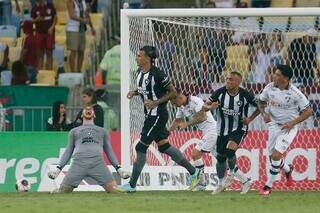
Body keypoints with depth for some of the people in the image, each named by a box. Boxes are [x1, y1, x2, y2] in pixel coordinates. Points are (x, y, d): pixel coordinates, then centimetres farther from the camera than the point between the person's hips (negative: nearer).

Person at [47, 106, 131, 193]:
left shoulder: (102, 131, 32)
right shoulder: (74, 131, 30)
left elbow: (109, 152, 27)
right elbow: (68, 152, 25)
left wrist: (118, 168, 12)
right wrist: (58, 168, 10)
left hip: (98, 163, 0)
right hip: (78, 162, 0)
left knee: (115, 191, -18)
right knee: (62, 192, -10)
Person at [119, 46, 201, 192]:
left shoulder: (157, 74, -20)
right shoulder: (139, 72, 6)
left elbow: (173, 92, -13)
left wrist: (156, 102, -21)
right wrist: (134, 92, 3)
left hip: (158, 116, -9)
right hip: (149, 115, 9)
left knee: (141, 148, -6)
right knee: (163, 147, 15)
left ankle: (132, 185, 1)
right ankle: (193, 172, 26)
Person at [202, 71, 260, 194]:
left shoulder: (245, 95, -15)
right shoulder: (220, 92, -11)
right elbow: (204, 107, -8)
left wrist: (250, 119, -9)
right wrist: (210, 107, -30)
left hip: (238, 129, -3)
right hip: (222, 130, 3)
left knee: (230, 150, -26)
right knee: (220, 157, 10)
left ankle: (232, 174, 0)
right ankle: (221, 184, 28)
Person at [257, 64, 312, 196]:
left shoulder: (295, 94, -19)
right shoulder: (270, 88, -7)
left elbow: (308, 112, -11)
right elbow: (261, 101, 12)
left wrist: (292, 123, -20)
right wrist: (264, 113, -8)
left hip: (289, 127, -5)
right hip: (274, 125, 5)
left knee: (276, 155, -16)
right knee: (272, 156, 10)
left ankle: (268, 186, 0)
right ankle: (287, 170, 43)